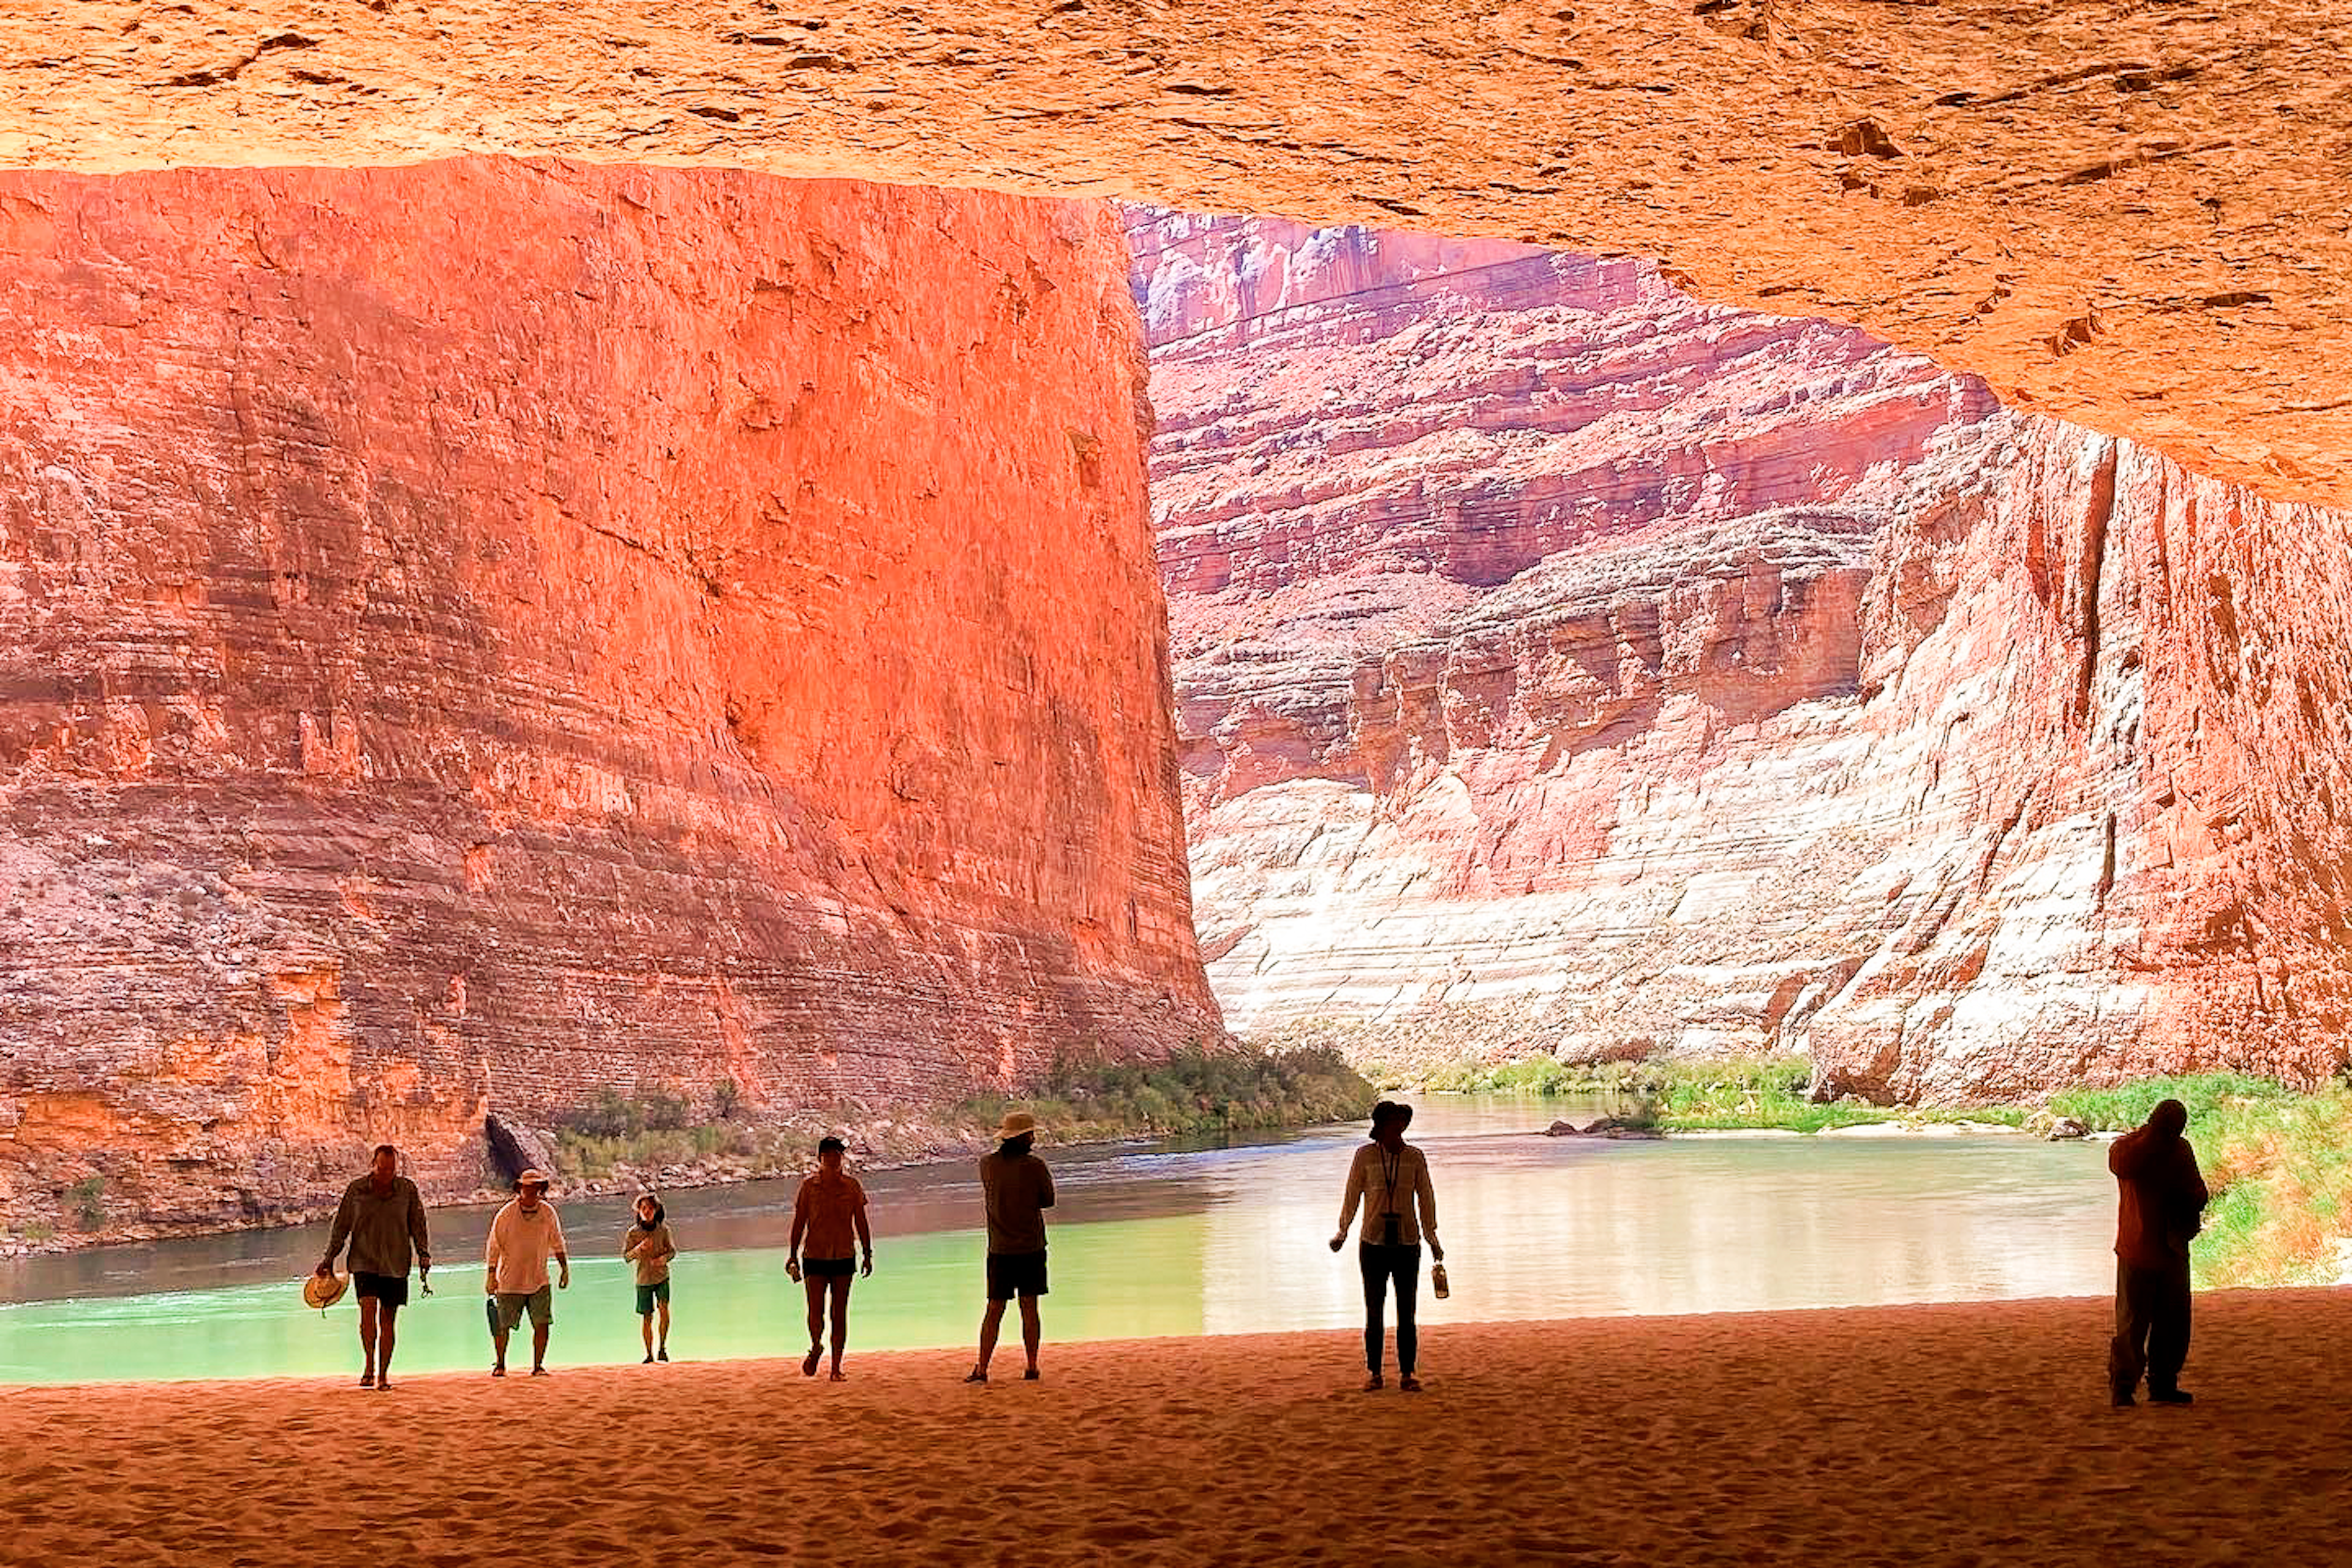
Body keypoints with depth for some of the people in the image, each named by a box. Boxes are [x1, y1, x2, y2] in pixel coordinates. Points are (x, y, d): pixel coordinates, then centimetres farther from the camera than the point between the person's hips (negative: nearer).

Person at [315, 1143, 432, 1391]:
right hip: (364, 1261, -1)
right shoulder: (356, 1190, -1)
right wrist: (329, 1260, 5)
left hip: (395, 1265, 1)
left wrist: (424, 1254, -7)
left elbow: (417, 1225, 5)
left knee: (388, 1319, 3)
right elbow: (341, 1226, 6)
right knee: (368, 1307, -20)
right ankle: (369, 1365, -8)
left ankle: (383, 1373, 11)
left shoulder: (408, 1190, 0)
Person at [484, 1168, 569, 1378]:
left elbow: (557, 1244, 15)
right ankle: (500, 1364, 23)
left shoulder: (548, 1213, 3)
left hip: (539, 1281, 2)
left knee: (542, 1323, -7)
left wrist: (565, 1268, 12)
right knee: (502, 1326, 3)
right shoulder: (506, 1214, -7)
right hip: (510, 1282, -2)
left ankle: (538, 1366, 4)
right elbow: (494, 1248, -3)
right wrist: (492, 1277, -5)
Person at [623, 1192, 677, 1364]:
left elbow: (672, 1250, 9)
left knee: (664, 1308, -21)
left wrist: (664, 1258, -13)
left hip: (662, 1277, 0)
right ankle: (649, 1354, 14)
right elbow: (626, 1257, -3)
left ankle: (662, 1347, -9)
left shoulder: (663, 1230, 1)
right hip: (644, 1280, 0)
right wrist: (640, 1248, -21)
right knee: (646, 1318, 3)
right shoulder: (632, 1233, -3)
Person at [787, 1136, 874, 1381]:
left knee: (840, 1313, 2)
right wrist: (793, 1256, 0)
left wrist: (868, 1255, 8)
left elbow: (861, 1223, 10)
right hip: (815, 1258, -1)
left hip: (844, 1259, 1)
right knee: (815, 1311, -8)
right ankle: (816, 1347, 23)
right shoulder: (809, 1187, 0)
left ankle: (836, 1367, 9)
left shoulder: (852, 1186, 4)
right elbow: (799, 1223, 4)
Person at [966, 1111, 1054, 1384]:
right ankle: (1032, 1367, 8)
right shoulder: (1034, 1166, -10)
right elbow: (1048, 1200, 0)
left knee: (994, 1310, 6)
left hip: (999, 1249, 2)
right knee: (1029, 1308, 5)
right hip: (1031, 1247, -2)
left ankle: (981, 1369, 2)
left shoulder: (987, 1164, -1)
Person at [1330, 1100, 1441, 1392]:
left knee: (1407, 1313, 1)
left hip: (1407, 1244, 1)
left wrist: (1432, 1237, 9)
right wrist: (1342, 1233, 13)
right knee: (1374, 1311, 4)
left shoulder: (1414, 1157, 2)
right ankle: (1374, 1373, 13)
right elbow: (1352, 1194, 8)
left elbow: (1426, 1197, 9)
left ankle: (1406, 1374, 8)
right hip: (1373, 1244, -1)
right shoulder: (1365, 1155, -1)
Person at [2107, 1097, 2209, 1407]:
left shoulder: (2181, 1149, 10)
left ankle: (2163, 1384, 17)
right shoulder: (2127, 1146, -5)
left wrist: (2194, 1200, -4)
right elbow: (2122, 1166, -30)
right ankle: (2122, 1386, 1)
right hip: (2136, 1253, -5)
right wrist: (2152, 1136, -27)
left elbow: (2198, 1192, 20)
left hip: (2173, 1252, 5)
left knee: (2174, 1323, 7)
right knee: (2131, 1324, -6)